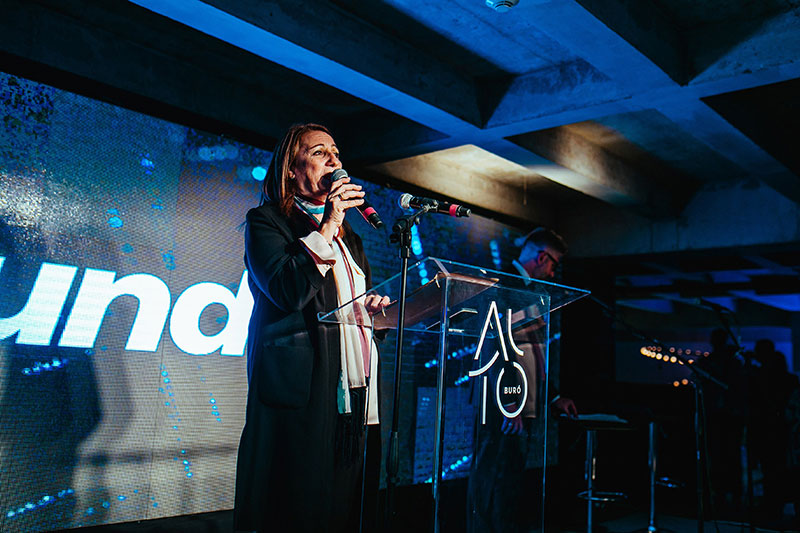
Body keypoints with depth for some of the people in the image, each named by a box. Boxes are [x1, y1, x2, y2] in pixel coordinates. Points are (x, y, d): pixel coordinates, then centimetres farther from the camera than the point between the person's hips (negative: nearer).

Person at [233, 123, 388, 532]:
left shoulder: (348, 237, 24)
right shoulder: (265, 221, 4)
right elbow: (287, 291, -13)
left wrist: (374, 306, 6)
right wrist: (326, 228, -10)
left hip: (356, 393, 6)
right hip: (302, 392, -6)